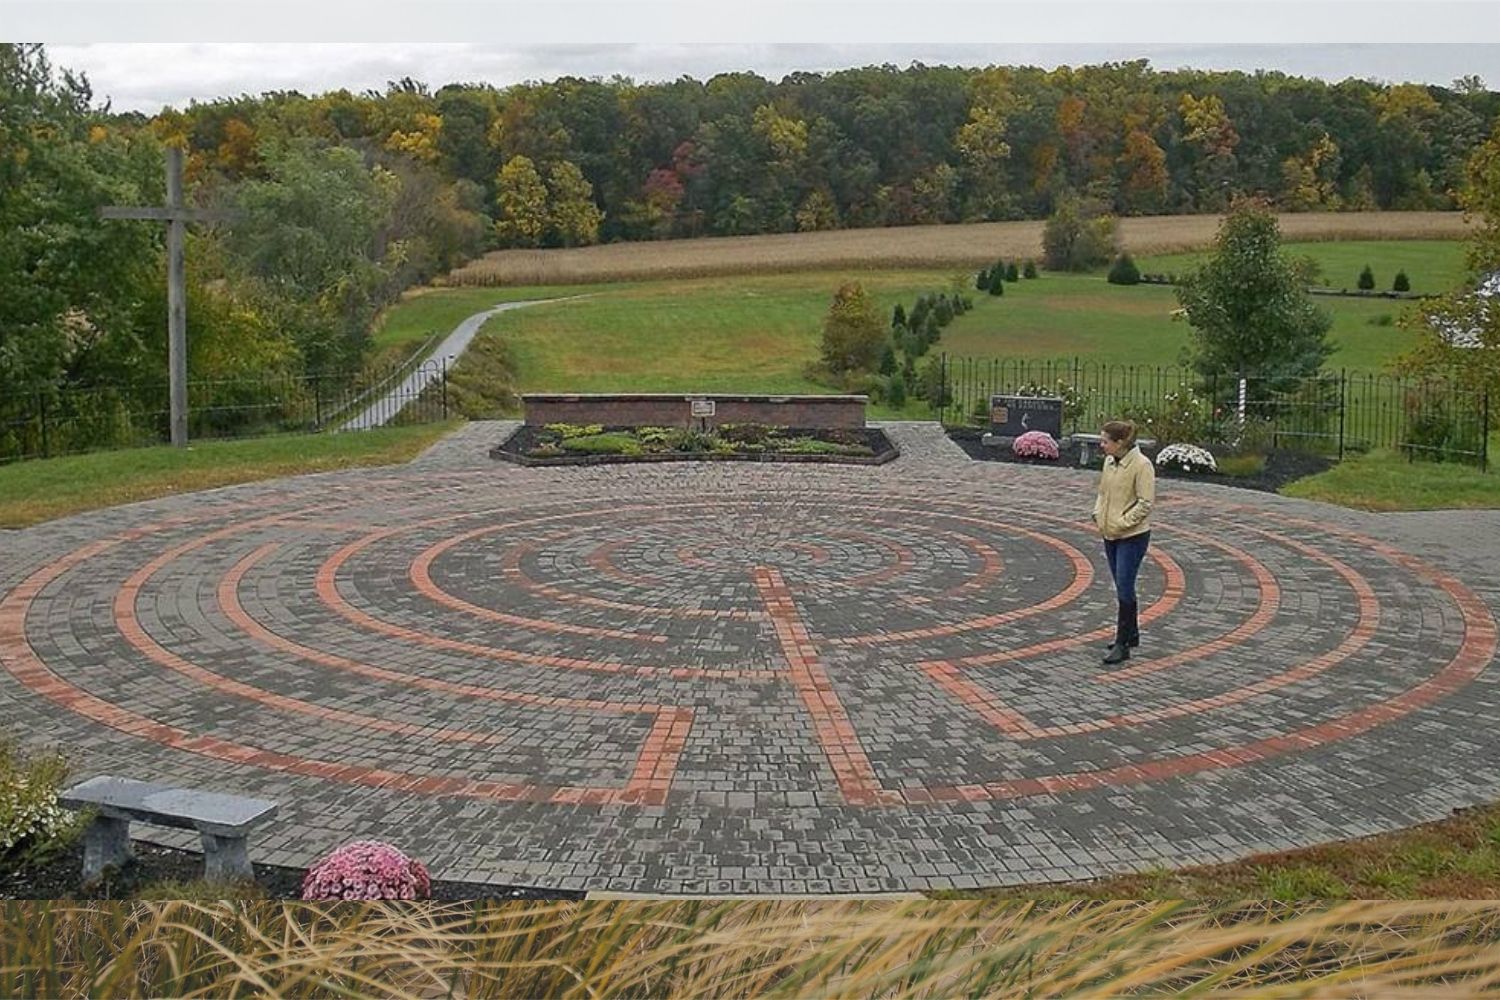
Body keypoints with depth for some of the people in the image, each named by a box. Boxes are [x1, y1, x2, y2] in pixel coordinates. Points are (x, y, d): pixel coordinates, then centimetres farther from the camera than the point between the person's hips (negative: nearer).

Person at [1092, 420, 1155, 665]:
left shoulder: (1141, 465, -17)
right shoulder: (1109, 462, 6)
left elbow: (1145, 503, -19)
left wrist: (1122, 523, -21)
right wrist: (1098, 514, 2)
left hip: (1132, 536, -8)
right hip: (1111, 535, 8)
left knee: (1125, 588, -8)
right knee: (1122, 588, 16)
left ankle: (1122, 644, -2)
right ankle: (1131, 635, 30)